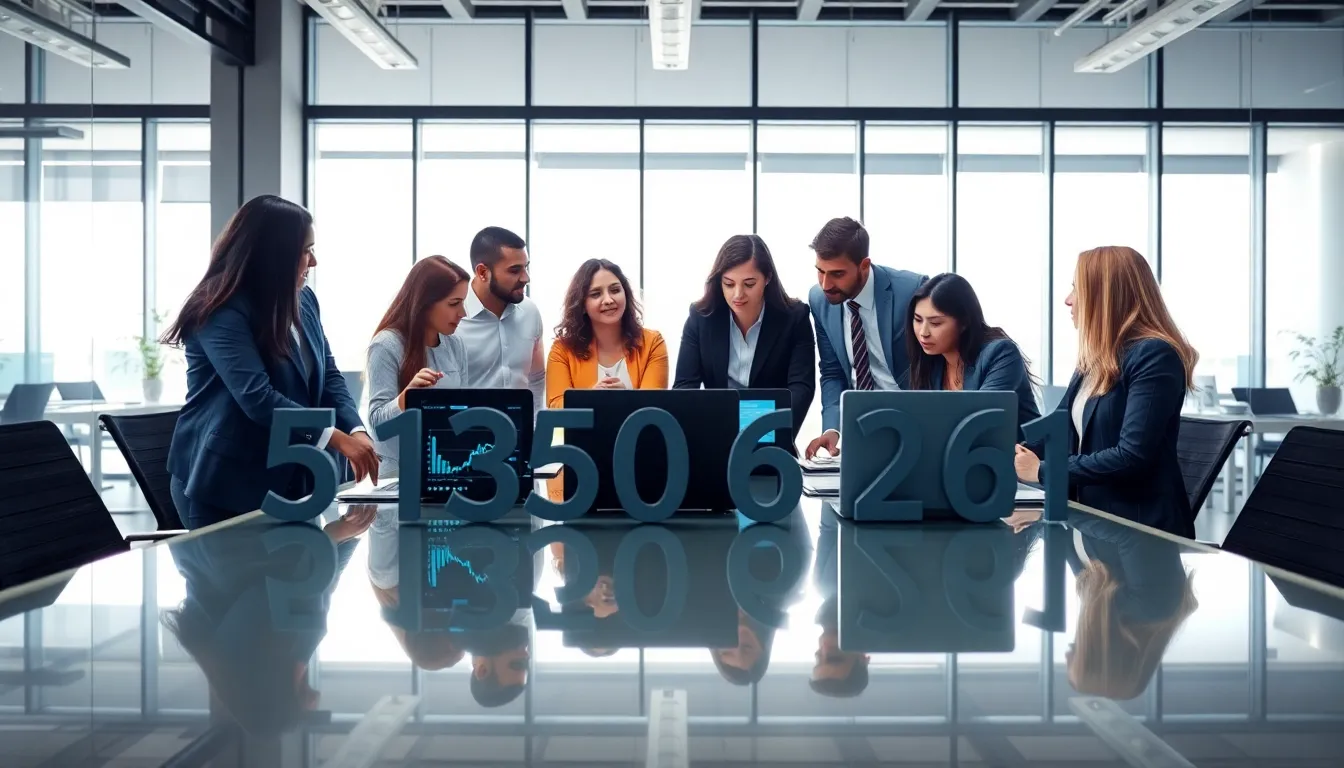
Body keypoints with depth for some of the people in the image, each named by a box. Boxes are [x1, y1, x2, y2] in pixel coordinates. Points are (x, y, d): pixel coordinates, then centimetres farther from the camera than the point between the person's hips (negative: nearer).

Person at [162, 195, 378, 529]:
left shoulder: (303, 300, 6)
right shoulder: (221, 312, -18)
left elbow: (329, 375, 6)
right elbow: (258, 397, -28)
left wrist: (356, 431, -12)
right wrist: (337, 438, -31)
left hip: (286, 478, 7)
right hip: (223, 483, -7)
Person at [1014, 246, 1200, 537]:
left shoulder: (1154, 356, -13)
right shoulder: (1096, 359, 14)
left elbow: (1132, 456, -22)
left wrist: (1042, 471, -16)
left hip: (1140, 528, -8)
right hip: (1093, 519, 8)